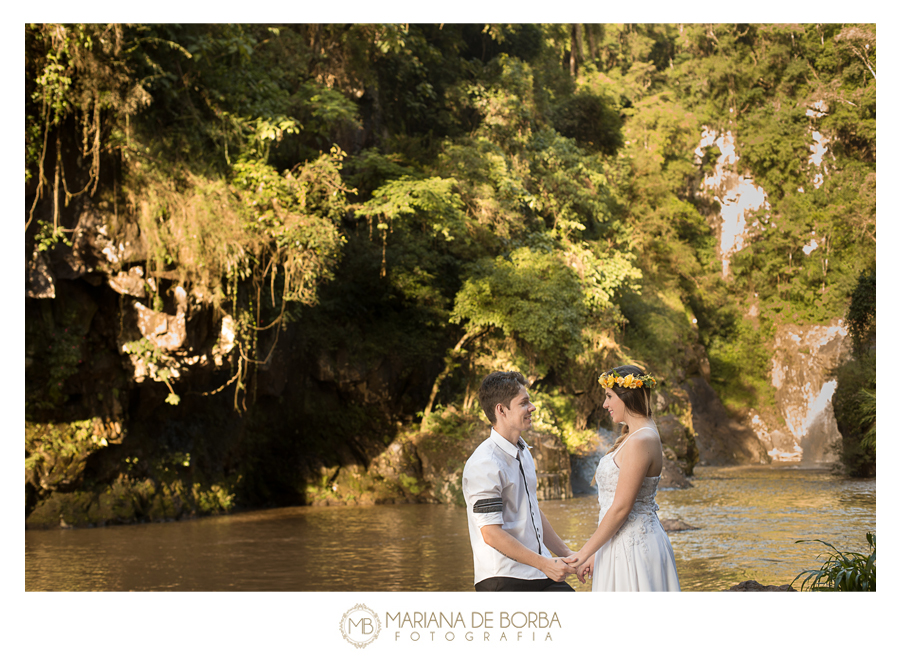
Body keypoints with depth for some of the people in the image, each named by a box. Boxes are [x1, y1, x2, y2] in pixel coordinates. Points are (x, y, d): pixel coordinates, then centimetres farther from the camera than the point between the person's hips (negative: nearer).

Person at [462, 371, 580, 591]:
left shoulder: (523, 453, 15)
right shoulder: (485, 465, -16)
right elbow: (492, 534, -19)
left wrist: (567, 555, 20)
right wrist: (544, 564, -17)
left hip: (539, 573, 9)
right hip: (504, 581, -9)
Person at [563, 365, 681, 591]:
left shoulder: (640, 442, -18)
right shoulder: (632, 437, 14)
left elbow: (621, 508, -19)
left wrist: (584, 553, -12)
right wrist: (597, 554, 16)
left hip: (632, 545, -10)